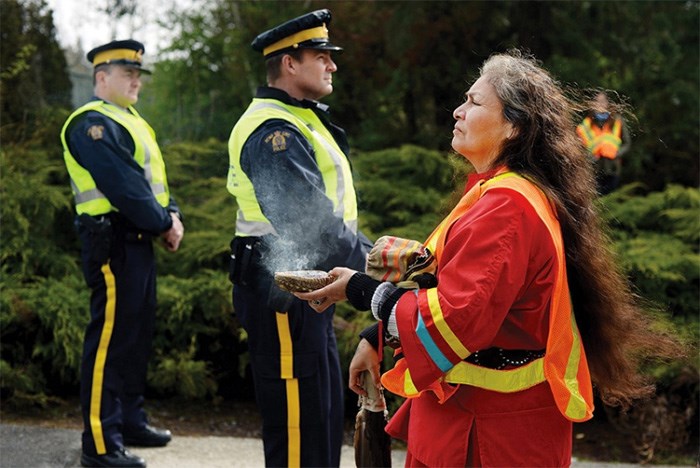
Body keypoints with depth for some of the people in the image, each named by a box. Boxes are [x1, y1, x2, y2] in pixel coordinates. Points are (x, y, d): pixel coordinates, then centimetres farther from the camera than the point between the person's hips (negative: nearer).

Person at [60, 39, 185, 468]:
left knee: (139, 333, 16)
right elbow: (123, 186, -20)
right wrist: (163, 224, -13)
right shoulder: (93, 123, -12)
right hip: (114, 243, -10)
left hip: (140, 241, 10)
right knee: (110, 337, -7)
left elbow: (154, 177, 16)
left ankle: (130, 421, 28)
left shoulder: (133, 121, 20)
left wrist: (173, 215, -1)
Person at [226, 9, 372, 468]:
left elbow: (329, 211, 20)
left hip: (303, 290, 11)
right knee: (300, 426, -3)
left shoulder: (301, 122, 18)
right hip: (284, 293, -11)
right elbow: (310, 223, -27)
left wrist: (369, 252, 9)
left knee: (324, 414, 19)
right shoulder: (272, 131, -18)